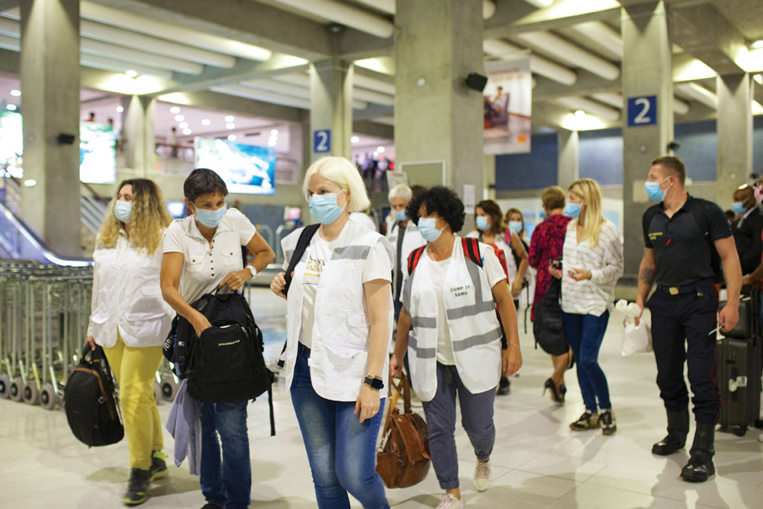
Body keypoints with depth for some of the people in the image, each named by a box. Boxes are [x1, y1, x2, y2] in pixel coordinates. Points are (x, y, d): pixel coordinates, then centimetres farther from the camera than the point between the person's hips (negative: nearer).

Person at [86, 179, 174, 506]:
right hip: (111, 329, 6)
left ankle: (140, 472, 4)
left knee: (134, 396, -8)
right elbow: (99, 286, 21)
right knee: (139, 395, 10)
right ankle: (156, 459, 23)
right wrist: (94, 326, 22)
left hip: (145, 328, -6)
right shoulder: (105, 239, 14)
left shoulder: (163, 239, -6)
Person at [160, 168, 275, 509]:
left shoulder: (235, 221, -5)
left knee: (232, 422, -8)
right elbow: (168, 288, -20)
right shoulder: (178, 232, -10)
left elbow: (266, 253, 10)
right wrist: (196, 318, -37)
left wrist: (247, 272, -10)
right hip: (194, 327, 1)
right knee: (203, 420, 8)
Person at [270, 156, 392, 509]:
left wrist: (372, 382, -18)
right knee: (324, 476, 9)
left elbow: (380, 321, -12)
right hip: (306, 368, 5)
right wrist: (282, 289, 3)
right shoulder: (299, 243, 9)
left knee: (354, 474, -4)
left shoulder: (369, 246, -8)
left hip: (353, 372, -5)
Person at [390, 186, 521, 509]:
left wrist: (513, 345, -8)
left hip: (476, 357, -2)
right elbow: (407, 313, 12)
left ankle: (483, 460, 43)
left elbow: (504, 300, -3)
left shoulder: (479, 253, -5)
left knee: (478, 424, 6)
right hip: (430, 361, 3)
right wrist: (397, 356, 14)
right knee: (438, 428, 4)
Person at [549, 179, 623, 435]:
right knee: (579, 361, 10)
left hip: (595, 303, -7)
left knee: (588, 360, -12)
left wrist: (590, 275, -22)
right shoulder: (571, 227, 12)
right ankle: (590, 412, 21)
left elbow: (617, 268, -9)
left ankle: (606, 409, 10)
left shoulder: (607, 229, -9)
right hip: (570, 303, 7)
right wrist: (561, 271, 5)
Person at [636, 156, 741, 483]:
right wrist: (640, 300, 13)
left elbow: (730, 257, -6)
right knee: (667, 374, 12)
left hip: (699, 300, -5)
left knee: (702, 377, -6)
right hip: (663, 302, 6)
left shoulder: (706, 212, -7)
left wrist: (732, 303, -13)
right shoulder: (651, 217, 10)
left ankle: (703, 451, 2)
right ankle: (677, 433, 32)